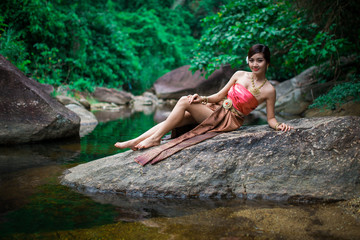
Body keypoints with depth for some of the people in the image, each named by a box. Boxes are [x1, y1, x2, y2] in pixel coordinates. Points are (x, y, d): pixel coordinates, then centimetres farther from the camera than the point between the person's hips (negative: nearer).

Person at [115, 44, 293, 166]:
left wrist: (279, 126, -21)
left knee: (184, 102, -21)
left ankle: (155, 138, -12)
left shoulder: (269, 90, -6)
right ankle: (134, 142, -4)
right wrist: (202, 99, -6)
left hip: (230, 120, -5)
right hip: (216, 110, 5)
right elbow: (220, 95, 11)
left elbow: (270, 118, 0)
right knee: (172, 122, -10)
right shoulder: (239, 75, 7)